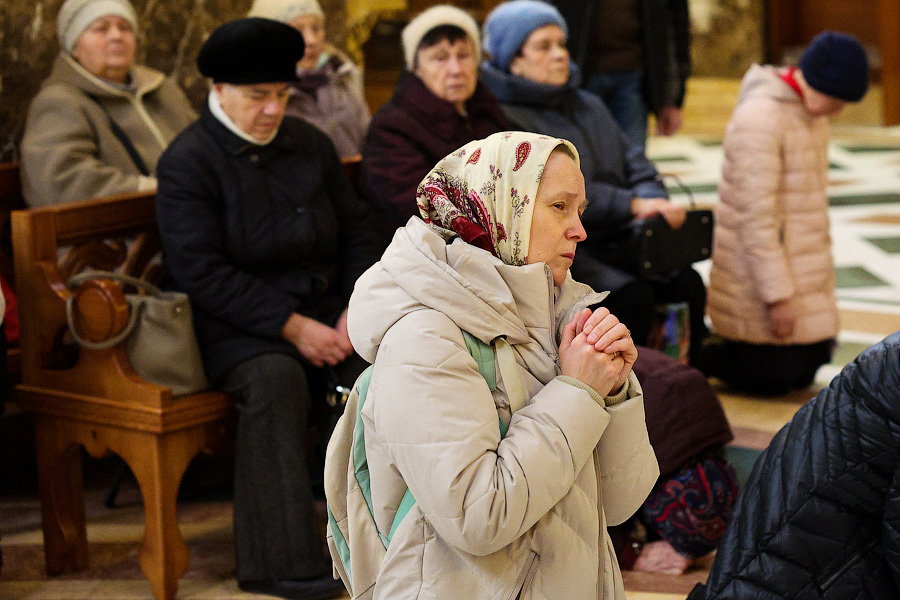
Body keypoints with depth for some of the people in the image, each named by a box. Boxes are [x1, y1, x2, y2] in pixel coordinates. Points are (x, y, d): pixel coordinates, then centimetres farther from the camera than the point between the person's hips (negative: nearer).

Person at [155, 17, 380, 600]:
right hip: (239, 323, -5)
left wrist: (354, 310, -5)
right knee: (276, 378, -36)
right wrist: (292, 327, -19)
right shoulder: (188, 161, -6)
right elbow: (201, 271, -14)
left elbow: (358, 232, 15)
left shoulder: (310, 143, 12)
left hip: (323, 307, 5)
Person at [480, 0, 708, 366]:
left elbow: (635, 165, 17)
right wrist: (632, 205, -22)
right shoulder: (503, 117, -5)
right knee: (634, 297, -29)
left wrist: (652, 201, -7)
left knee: (688, 284, -17)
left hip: (614, 240, 7)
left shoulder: (588, 106, 22)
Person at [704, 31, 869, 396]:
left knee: (806, 370, 11)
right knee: (772, 377, -6)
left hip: (806, 267, 9)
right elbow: (756, 217, -23)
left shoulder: (812, 113, 8)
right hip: (761, 270, -9)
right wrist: (778, 295, -22)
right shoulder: (759, 117, -22)